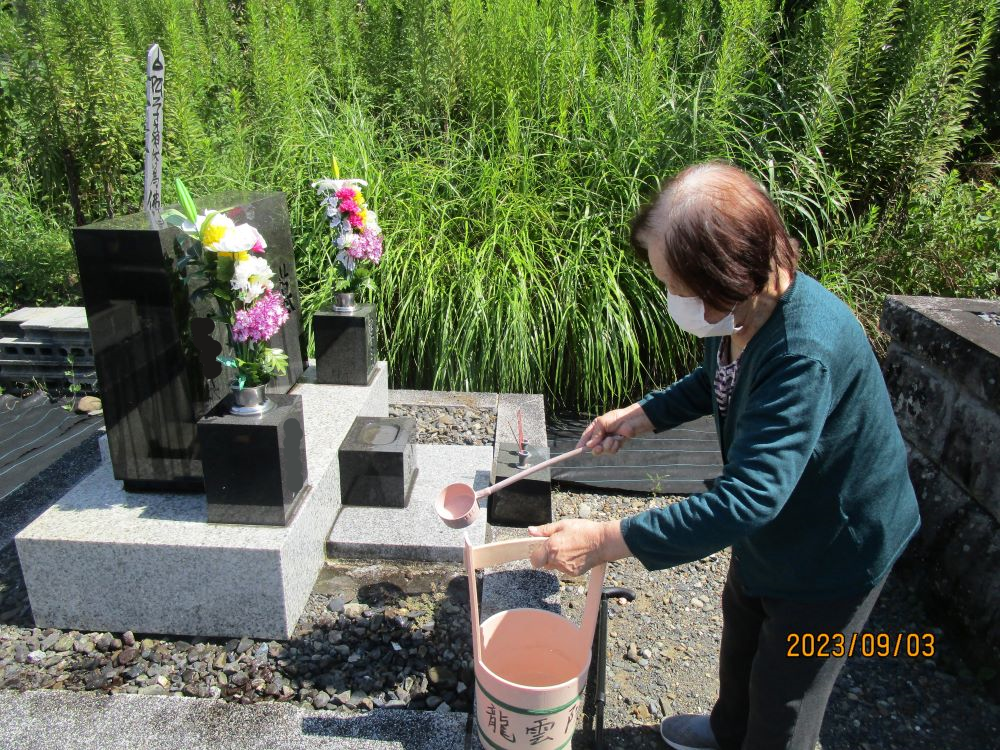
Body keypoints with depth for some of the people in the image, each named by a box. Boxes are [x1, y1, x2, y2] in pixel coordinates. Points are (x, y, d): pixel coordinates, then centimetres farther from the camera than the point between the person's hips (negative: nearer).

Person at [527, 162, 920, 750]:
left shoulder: (805, 353, -42)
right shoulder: (742, 308, -15)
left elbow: (748, 497, -44)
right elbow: (716, 381, 7)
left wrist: (607, 541, -44)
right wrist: (642, 415, -5)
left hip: (837, 545, -8)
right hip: (773, 523, 9)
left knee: (784, 696, 14)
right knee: (741, 629, 31)